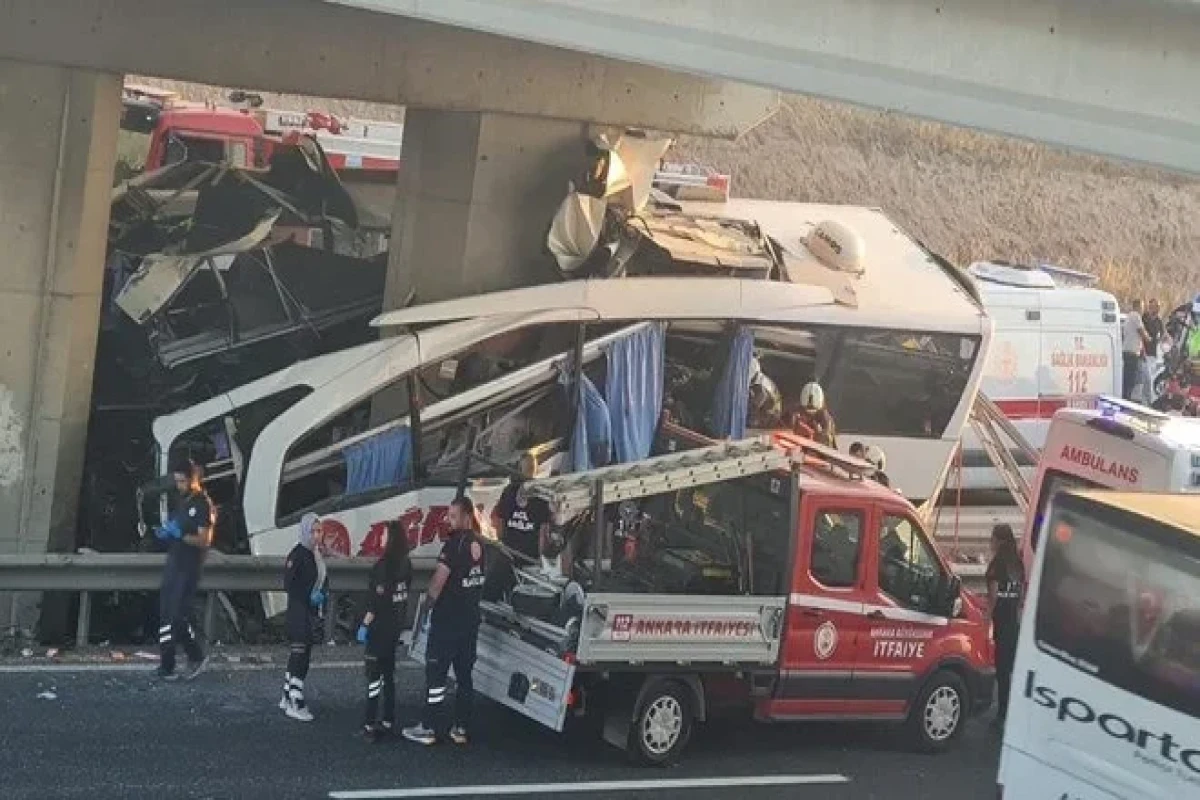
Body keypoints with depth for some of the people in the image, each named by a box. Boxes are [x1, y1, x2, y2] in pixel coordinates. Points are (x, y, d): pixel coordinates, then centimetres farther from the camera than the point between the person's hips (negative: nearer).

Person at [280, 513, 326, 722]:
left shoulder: (316, 554, 12)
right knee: (298, 656, -10)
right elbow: (289, 584, -18)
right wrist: (309, 597, -21)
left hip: (310, 612, 9)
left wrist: (321, 595, 3)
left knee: (301, 657, 13)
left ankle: (287, 698, 23)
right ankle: (295, 704, -9)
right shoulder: (297, 555, -14)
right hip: (297, 612, -9)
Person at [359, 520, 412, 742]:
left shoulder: (384, 565, -19)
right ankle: (387, 721, 20)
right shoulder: (405, 563, 4)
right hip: (396, 623, 8)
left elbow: (377, 598, -20)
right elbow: (404, 594, 9)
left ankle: (370, 725, -6)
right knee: (388, 672, 16)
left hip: (381, 624, -8)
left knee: (374, 673, -5)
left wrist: (365, 624, -14)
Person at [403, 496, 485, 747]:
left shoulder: (456, 541, -17)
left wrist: (429, 601, -3)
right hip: (470, 618, 8)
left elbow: (440, 578, -19)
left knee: (436, 672, -3)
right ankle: (460, 728, 12)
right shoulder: (478, 544, 7)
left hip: (448, 619, -8)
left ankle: (429, 728, -2)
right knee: (464, 673, 10)